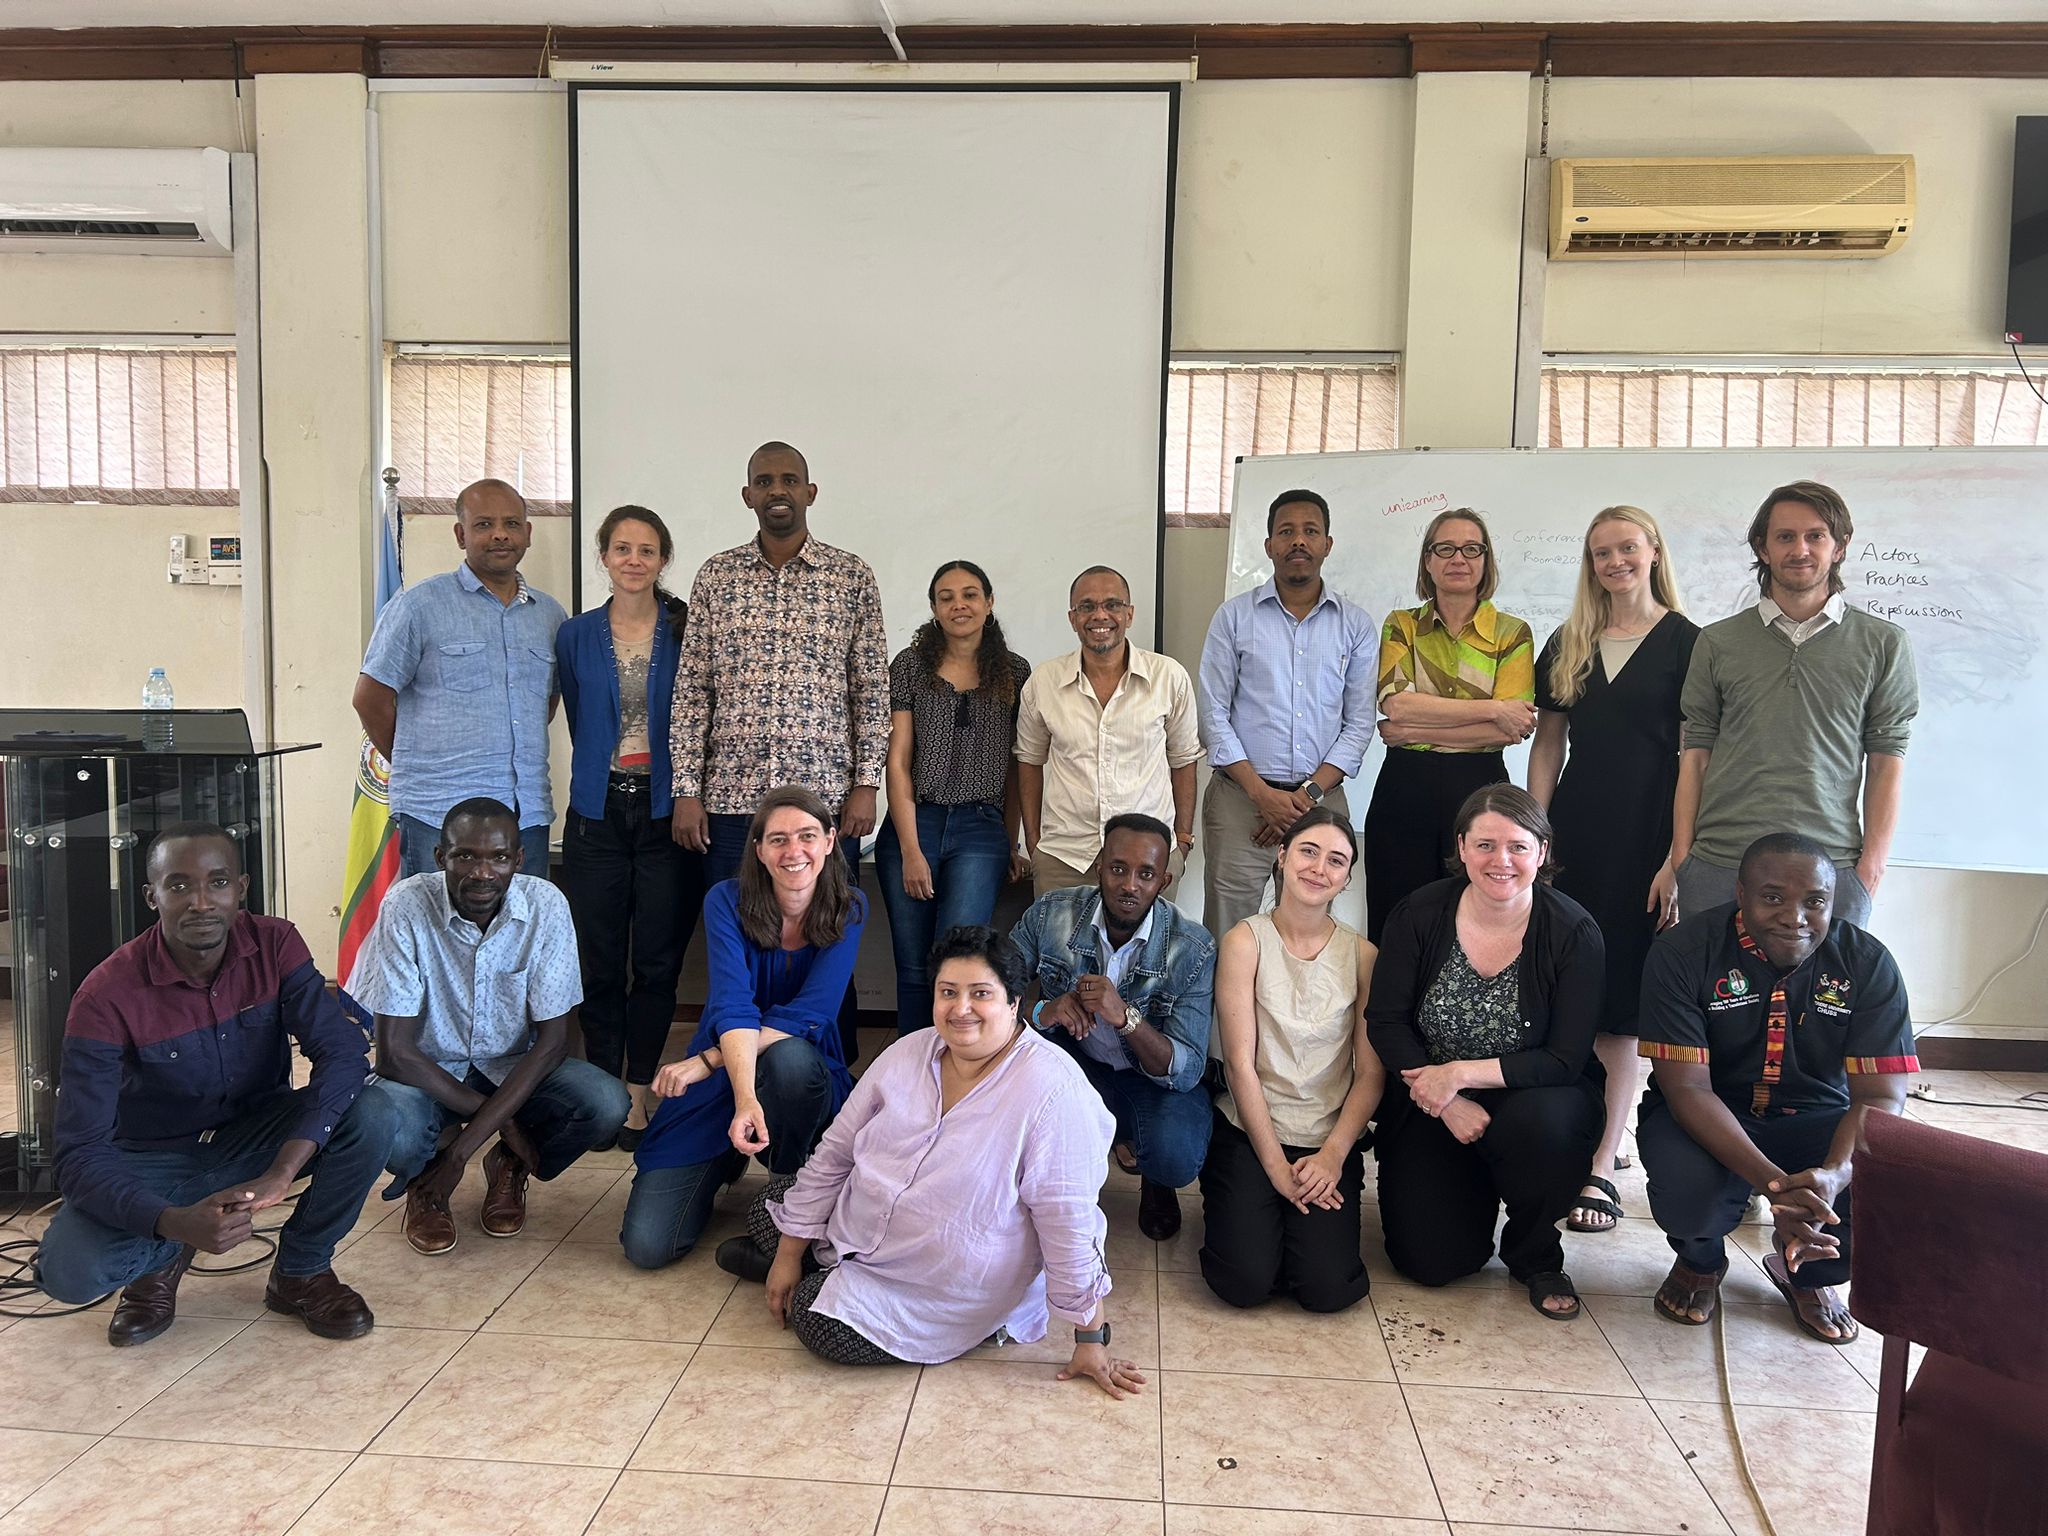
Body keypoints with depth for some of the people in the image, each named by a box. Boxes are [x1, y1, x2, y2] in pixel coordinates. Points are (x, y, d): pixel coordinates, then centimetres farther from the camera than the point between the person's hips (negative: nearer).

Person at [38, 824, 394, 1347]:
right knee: (68, 1270, -30)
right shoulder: (107, 995, -23)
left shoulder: (275, 946, -16)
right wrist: (176, 1222, -43)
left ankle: (301, 1271, -2)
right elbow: (79, 1154, -25)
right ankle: (163, 1257, 8)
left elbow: (343, 1049, -26)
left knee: (370, 1119, -28)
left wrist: (279, 1175, -39)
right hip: (153, 1160, -1)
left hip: (256, 1136, 2)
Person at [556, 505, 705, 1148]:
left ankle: (640, 1089, 15)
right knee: (599, 962, 5)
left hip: (665, 808, -1)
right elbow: (579, 722, 16)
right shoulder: (575, 637, 7)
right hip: (598, 811, 2)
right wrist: (607, 769, 12)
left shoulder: (687, 631, 2)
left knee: (658, 961, 2)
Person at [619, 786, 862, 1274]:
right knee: (647, 1246, -11)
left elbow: (809, 1015, -20)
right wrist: (745, 1099, -43)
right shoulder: (728, 901, -12)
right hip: (717, 1089, 0)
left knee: (790, 1056, -38)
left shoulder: (848, 909, -10)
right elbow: (733, 1008, -26)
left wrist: (704, 1061, -26)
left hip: (806, 1084, 0)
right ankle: (725, 1168, 21)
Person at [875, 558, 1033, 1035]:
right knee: (914, 969, 5)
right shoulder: (910, 665, 4)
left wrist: (1011, 843, 8)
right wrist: (911, 849, -7)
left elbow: (1017, 765, 11)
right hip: (913, 824, 0)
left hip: (981, 831, 0)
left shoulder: (1014, 671, 8)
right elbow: (898, 760, 0)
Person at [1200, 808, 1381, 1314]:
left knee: (1329, 1287, -16)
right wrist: (1274, 1165, -12)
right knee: (1246, 1281, -17)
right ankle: (1248, 1213, 16)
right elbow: (1240, 1063, -9)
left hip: (1330, 1142, 2)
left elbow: (1371, 1074, -1)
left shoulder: (1361, 955, 1)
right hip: (1248, 1132, -1)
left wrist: (1333, 1154, -13)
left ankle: (1303, 1225, 17)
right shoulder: (1246, 941, -6)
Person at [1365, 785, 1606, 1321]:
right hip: (1430, 1108, 1)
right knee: (1430, 1260, -11)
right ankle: (1473, 1192, 26)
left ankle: (1536, 1258, -5)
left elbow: (1566, 1059, -17)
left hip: (1533, 1100, -1)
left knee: (1537, 1122, -37)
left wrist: (1461, 1073, -26)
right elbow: (1386, 1022, -10)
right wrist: (1449, 1105, -21)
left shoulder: (1573, 932, -13)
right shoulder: (1420, 915, -9)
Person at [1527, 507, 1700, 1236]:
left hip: (1647, 840, -4)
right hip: (1575, 837, 4)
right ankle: (1594, 1136, 20)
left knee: (1619, 1004, 0)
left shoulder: (1685, 642, -1)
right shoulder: (1567, 645, 12)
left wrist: (1679, 856, -12)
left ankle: (1600, 1167, 6)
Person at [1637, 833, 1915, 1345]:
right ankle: (1699, 1262, 8)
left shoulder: (1867, 963, -12)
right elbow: (1687, 1087, -24)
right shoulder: (1683, 953, -19)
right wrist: (1772, 1182, -40)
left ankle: (1810, 1273, 11)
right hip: (1705, 1122, -3)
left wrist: (1832, 1176, -40)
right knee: (1686, 1189, -35)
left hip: (1814, 1123, 3)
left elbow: (1881, 1096, -18)